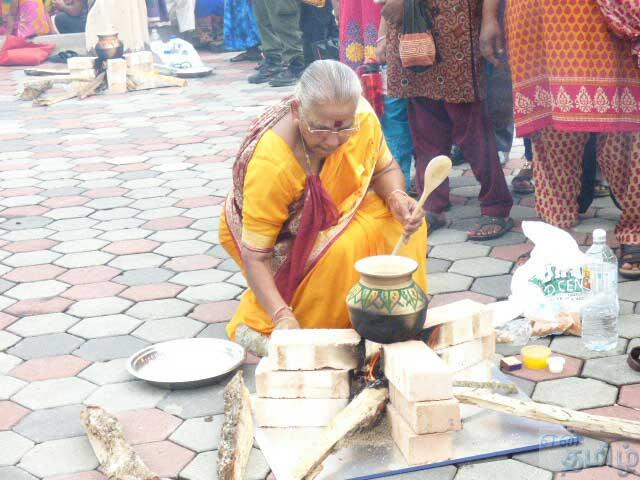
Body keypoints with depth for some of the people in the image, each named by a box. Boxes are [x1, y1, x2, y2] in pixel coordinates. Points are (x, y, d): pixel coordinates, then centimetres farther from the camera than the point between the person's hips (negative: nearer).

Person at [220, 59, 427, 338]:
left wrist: (397, 198, -26)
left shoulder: (363, 117, -26)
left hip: (338, 213, 5)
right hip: (284, 239, -5)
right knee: (339, 253, -32)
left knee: (404, 223, -17)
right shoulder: (270, 163, -39)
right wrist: (282, 316, -45)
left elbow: (385, 169, -4)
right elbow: (255, 256, -33)